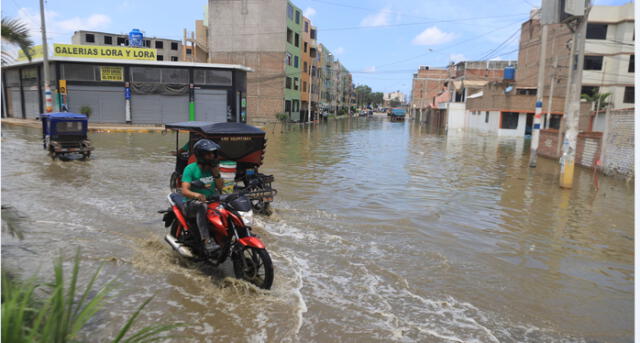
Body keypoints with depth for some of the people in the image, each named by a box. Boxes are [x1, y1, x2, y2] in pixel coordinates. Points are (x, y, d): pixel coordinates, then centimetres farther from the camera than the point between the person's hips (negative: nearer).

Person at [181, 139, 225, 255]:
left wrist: (216, 174, -9)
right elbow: (184, 190, -20)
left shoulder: (213, 167, 8)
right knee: (202, 206, -39)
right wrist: (196, 195, -42)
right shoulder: (190, 168, -9)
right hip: (193, 203, -5)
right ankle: (207, 241, -47)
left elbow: (220, 187, 8)